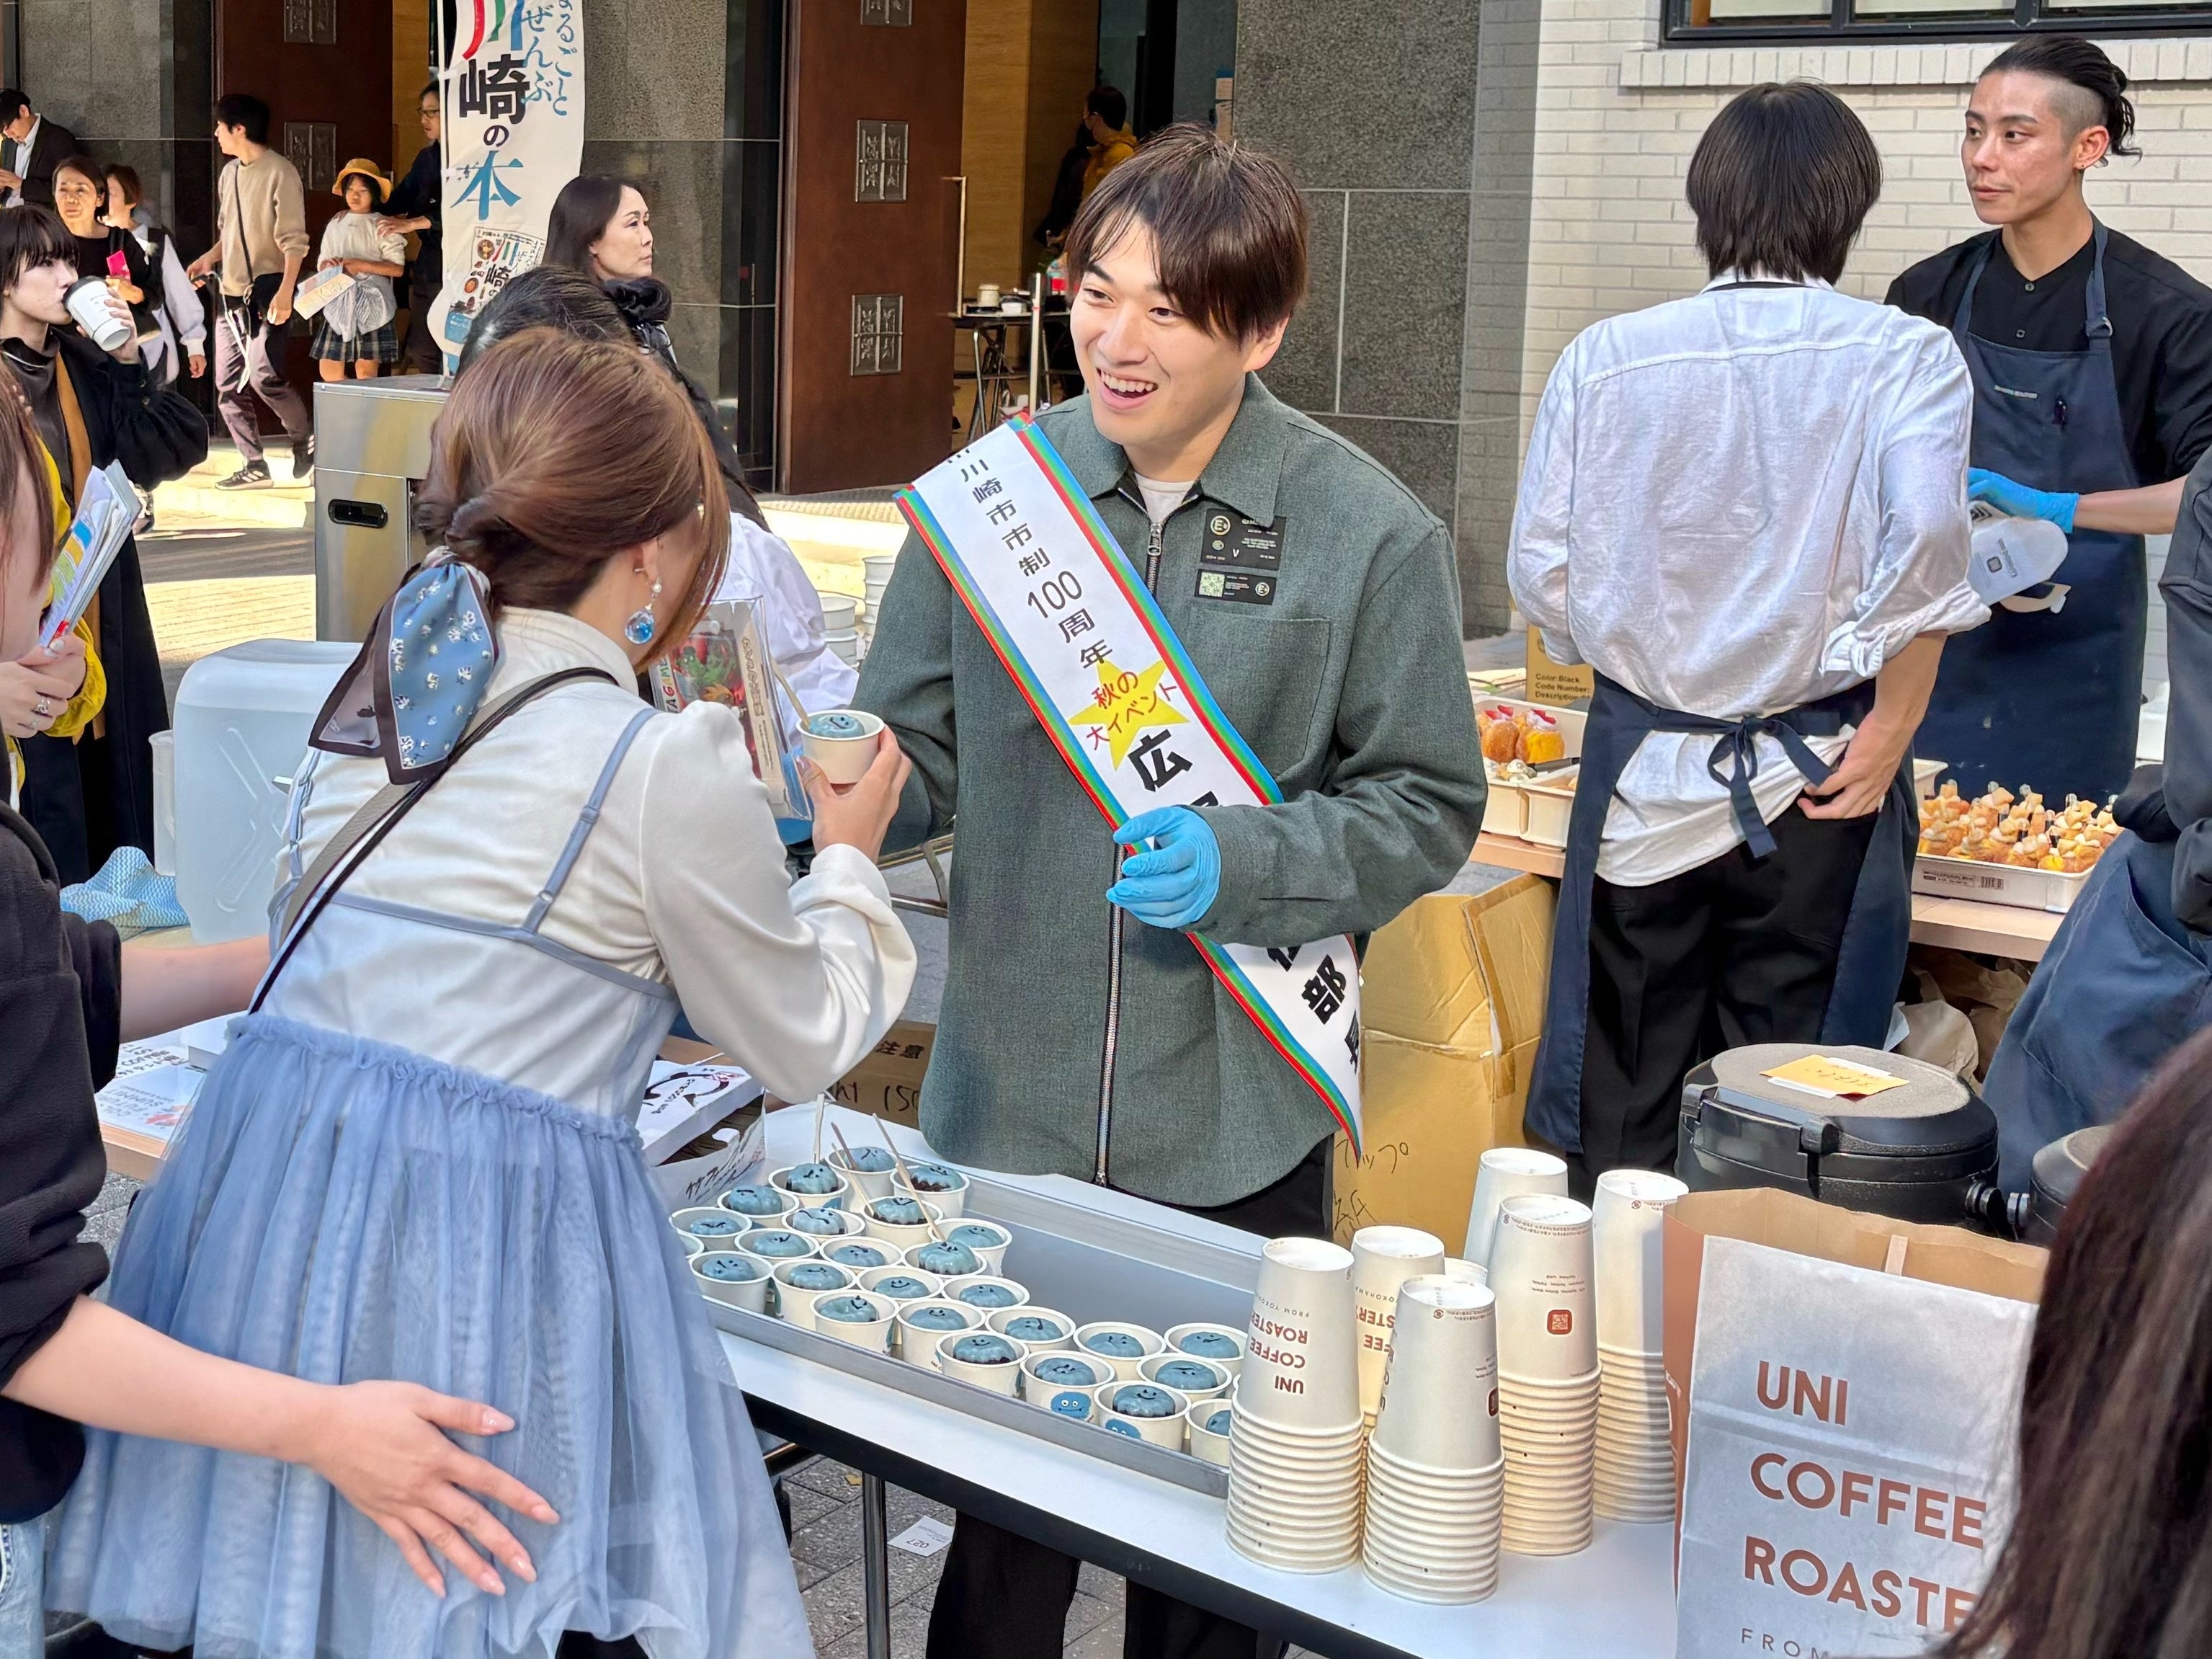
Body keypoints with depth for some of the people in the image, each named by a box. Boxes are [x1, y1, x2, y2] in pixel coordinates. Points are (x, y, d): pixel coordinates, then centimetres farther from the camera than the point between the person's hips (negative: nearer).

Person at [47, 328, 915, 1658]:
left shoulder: (366, 711, 9)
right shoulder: (666, 775, -10)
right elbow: (808, 1047, 3)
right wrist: (848, 860, 20)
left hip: (261, 1209, 7)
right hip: (490, 1239, -6)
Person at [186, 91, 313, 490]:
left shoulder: (280, 172, -10)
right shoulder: (229, 173, 14)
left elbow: (294, 240, -14)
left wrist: (285, 292, -22)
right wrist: (209, 259, 6)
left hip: (266, 289, -8)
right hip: (230, 292, 8)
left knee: (263, 376, -18)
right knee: (228, 386, 4)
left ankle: (305, 439, 6)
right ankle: (254, 467, 11)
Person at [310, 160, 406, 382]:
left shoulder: (382, 226, -1)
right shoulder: (336, 224, 14)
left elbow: (398, 268, -8)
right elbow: (321, 263, 17)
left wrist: (361, 265, -14)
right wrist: (328, 266, -6)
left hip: (370, 303, -5)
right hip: (338, 303, 5)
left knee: (366, 371, -7)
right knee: (329, 370, 1)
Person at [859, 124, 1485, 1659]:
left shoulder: (1369, 536, -7)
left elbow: (1426, 809, -4)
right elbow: (919, 751, 6)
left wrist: (1238, 862, -20)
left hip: (1231, 1123, -1)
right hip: (1006, 1103, 2)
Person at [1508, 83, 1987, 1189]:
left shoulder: (1605, 357, 0)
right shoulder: (1906, 358, -4)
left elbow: (1542, 572, 0)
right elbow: (1923, 549, -17)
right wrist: (1886, 741, -6)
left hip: (1642, 772, 2)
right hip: (1814, 783, -1)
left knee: (1622, 1132, 12)